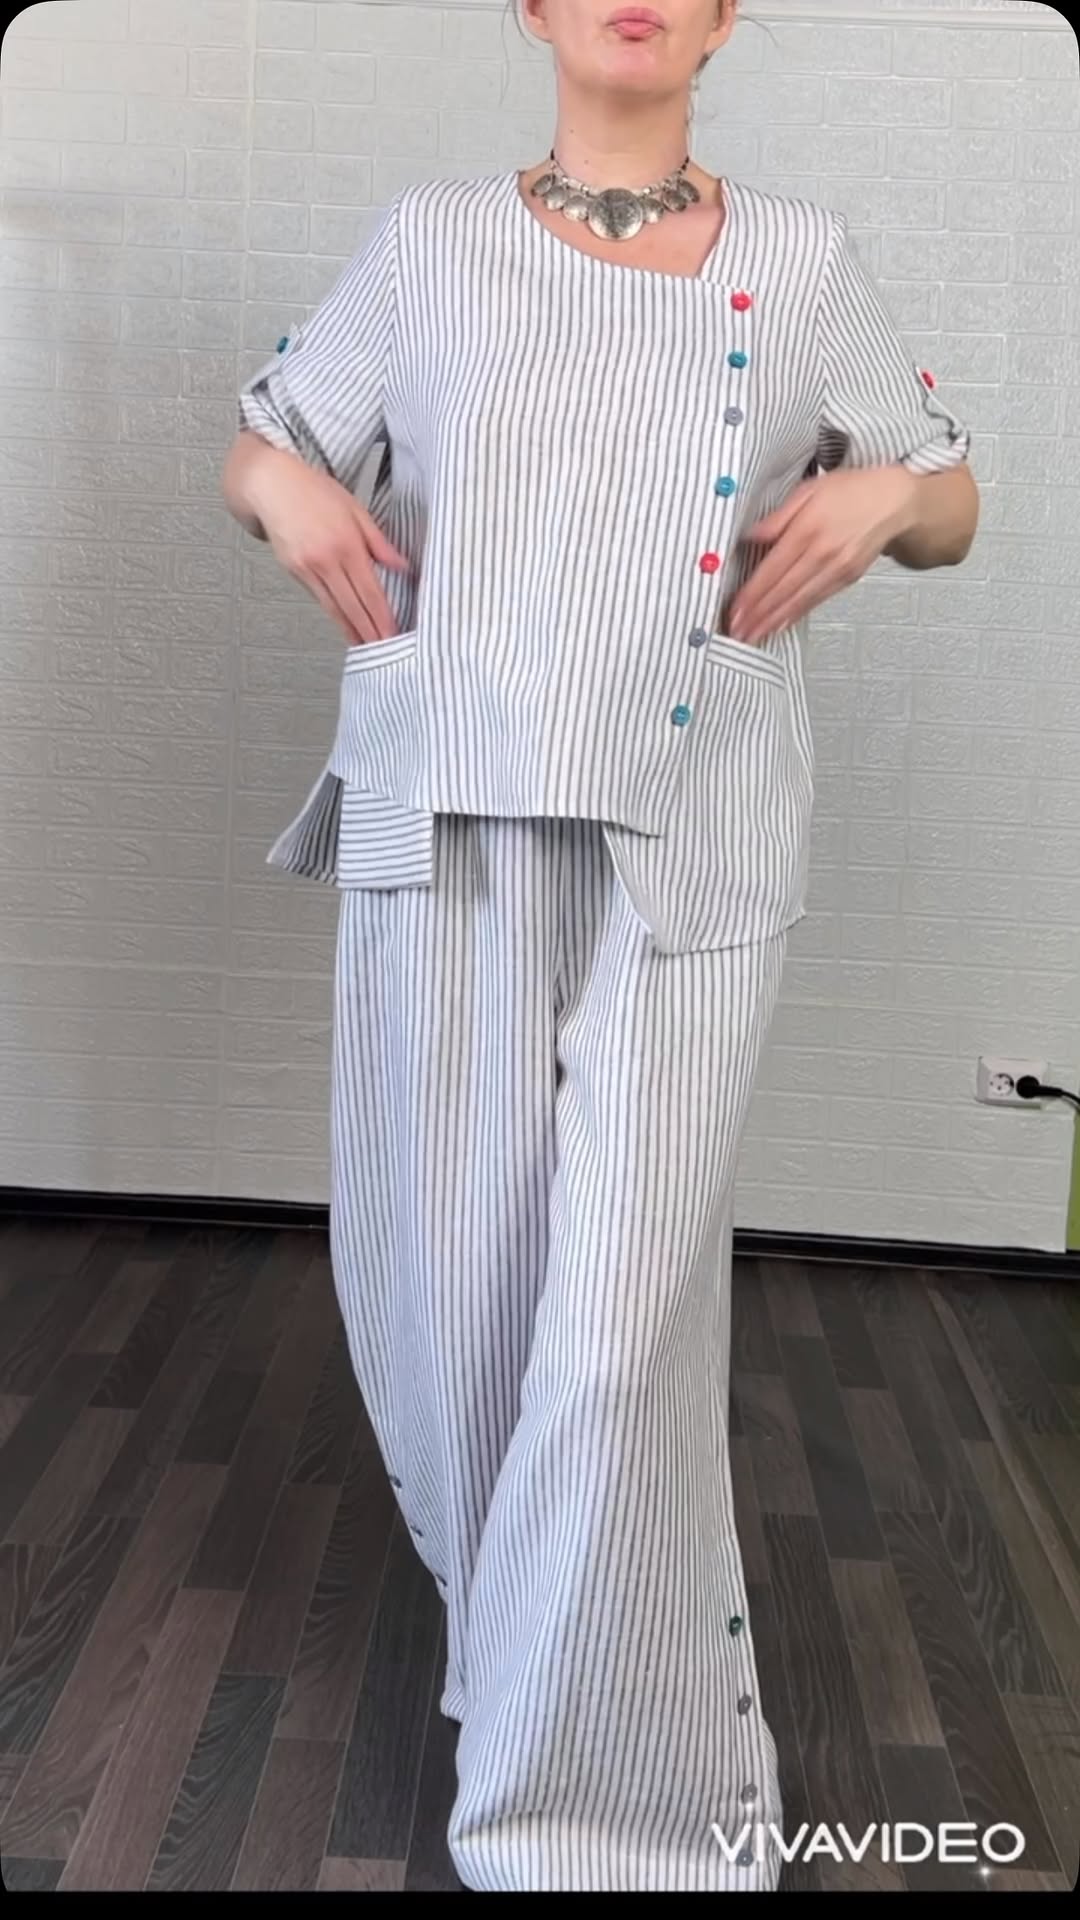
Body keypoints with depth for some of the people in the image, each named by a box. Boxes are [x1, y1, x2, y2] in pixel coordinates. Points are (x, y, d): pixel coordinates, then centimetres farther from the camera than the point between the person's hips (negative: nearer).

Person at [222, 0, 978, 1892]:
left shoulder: (802, 263, 9)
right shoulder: (431, 241, 10)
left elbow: (952, 505, 17)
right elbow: (255, 445, 19)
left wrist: (885, 497, -6)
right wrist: (287, 487, -4)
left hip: (691, 850, -1)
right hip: (448, 825, 2)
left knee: (627, 1303, -7)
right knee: (445, 1256, 7)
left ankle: (601, 1769, 12)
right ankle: (508, 1594, 37)